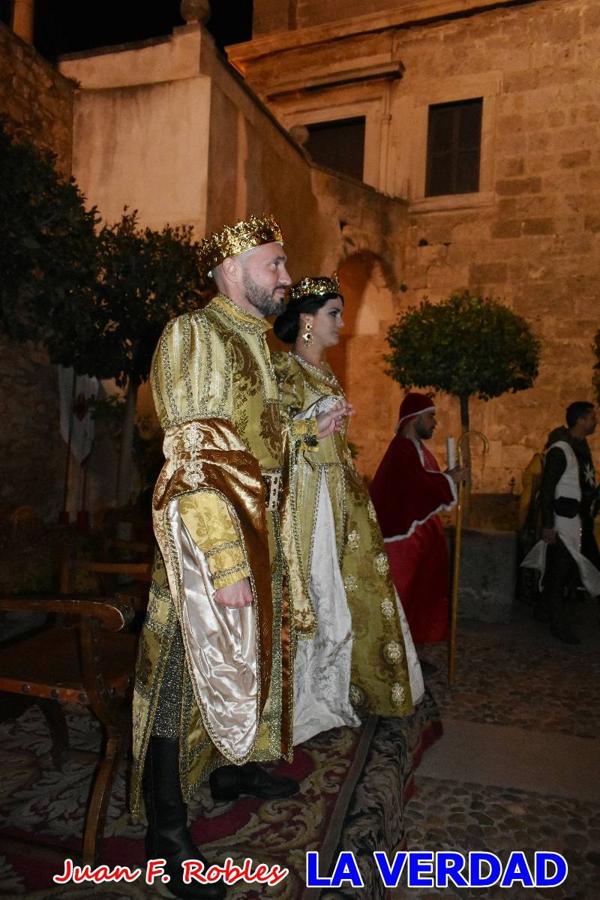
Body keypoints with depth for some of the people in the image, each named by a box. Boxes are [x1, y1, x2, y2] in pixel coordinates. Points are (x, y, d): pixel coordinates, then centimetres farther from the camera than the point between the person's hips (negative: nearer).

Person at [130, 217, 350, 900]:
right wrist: (224, 562, -24)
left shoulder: (251, 340, 15)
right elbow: (192, 458, -21)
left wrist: (310, 430, 14)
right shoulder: (194, 335, -14)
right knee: (189, 670, 1)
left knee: (249, 654, 21)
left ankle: (233, 768, 44)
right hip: (211, 534, -9)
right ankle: (166, 830, 19)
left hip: (258, 529, 10)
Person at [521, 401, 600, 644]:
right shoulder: (559, 450, -17)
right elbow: (547, 489, -18)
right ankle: (560, 624, 14)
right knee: (560, 574, 2)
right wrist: (548, 525, -19)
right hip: (564, 521, -9)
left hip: (581, 521, 9)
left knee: (573, 570, 17)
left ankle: (544, 609, 32)